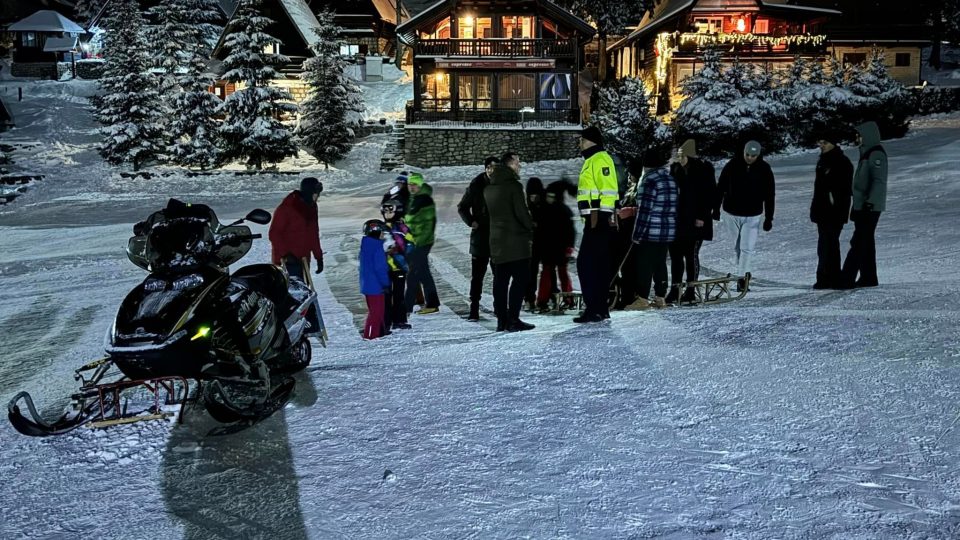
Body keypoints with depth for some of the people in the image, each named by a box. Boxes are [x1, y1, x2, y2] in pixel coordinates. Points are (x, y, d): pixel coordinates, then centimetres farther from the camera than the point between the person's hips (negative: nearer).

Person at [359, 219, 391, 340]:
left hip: (367, 283, 9)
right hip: (376, 285, -9)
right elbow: (380, 268, -21)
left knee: (377, 309, 19)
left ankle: (380, 330, 28)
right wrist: (385, 283, -14)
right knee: (376, 310, -3)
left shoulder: (365, 245, 9)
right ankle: (370, 334, -3)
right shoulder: (377, 247, -19)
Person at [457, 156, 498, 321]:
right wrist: (471, 222, -7)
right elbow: (462, 207, 7)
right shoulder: (476, 185, -2)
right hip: (481, 235, -2)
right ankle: (474, 310, 3)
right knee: (477, 275, 0)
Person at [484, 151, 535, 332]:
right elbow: (521, 212, -15)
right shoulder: (514, 185, -11)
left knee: (500, 280, 9)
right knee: (520, 278, -5)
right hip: (516, 240, -7)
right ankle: (513, 319, -10)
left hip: (496, 240, 7)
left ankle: (501, 320, 10)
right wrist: (531, 230, -1)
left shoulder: (488, 189, 12)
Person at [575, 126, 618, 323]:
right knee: (599, 264, 12)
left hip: (597, 218, -11)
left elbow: (605, 190, -19)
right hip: (595, 220, 11)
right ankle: (601, 308, 18)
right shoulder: (592, 160, 22)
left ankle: (594, 309, -10)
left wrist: (594, 215, -23)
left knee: (586, 264, -11)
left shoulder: (600, 159, -10)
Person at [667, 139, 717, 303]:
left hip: (695, 221, -5)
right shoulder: (675, 168, 8)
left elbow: (711, 194, -8)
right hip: (677, 219, 5)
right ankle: (675, 289, 11)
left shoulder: (704, 169, -7)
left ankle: (690, 291, 9)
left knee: (691, 255, 0)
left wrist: (702, 216, -13)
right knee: (675, 254, 5)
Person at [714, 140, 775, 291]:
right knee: (738, 246, 13)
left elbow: (769, 196, -1)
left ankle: (742, 276, -5)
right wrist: (716, 209, 4)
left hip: (753, 216, -1)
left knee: (747, 247, -9)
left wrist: (769, 218, -2)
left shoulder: (765, 170, -6)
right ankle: (744, 273, 29)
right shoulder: (732, 165, -7)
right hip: (731, 213, 2)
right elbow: (720, 188, 2)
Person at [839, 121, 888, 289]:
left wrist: (870, 201, -27)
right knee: (866, 242, 13)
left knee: (859, 243, -12)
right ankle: (868, 278, 18)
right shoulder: (866, 154, 19)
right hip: (862, 206, 11)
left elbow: (879, 180, -20)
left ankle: (847, 279, -16)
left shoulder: (876, 154, -12)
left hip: (870, 207, -11)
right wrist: (856, 207, 23)